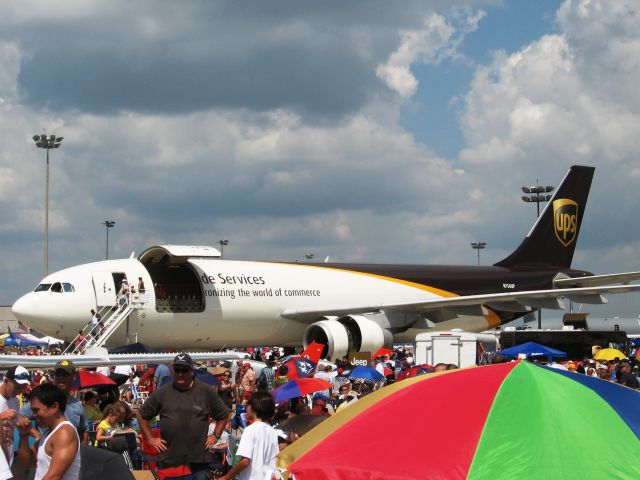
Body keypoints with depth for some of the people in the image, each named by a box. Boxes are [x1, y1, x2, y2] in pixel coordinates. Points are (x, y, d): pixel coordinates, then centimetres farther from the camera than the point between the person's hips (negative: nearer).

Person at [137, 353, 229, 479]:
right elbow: (142, 415, 14)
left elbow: (223, 414, 15)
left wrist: (216, 436, 7)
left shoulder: (205, 391, 4)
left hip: (198, 460, -1)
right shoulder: (162, 393, 5)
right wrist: (150, 439, 8)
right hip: (169, 460, 1)